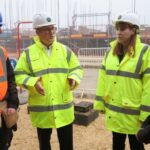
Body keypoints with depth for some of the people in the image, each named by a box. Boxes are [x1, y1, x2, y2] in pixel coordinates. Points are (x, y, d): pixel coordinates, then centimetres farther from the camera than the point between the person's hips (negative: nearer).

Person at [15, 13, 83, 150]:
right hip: (41, 109, -1)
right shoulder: (28, 53, -2)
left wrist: (74, 78, -14)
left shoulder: (65, 50, 4)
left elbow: (76, 68, 8)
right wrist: (33, 82, -21)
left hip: (64, 108, 1)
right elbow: (19, 74, -2)